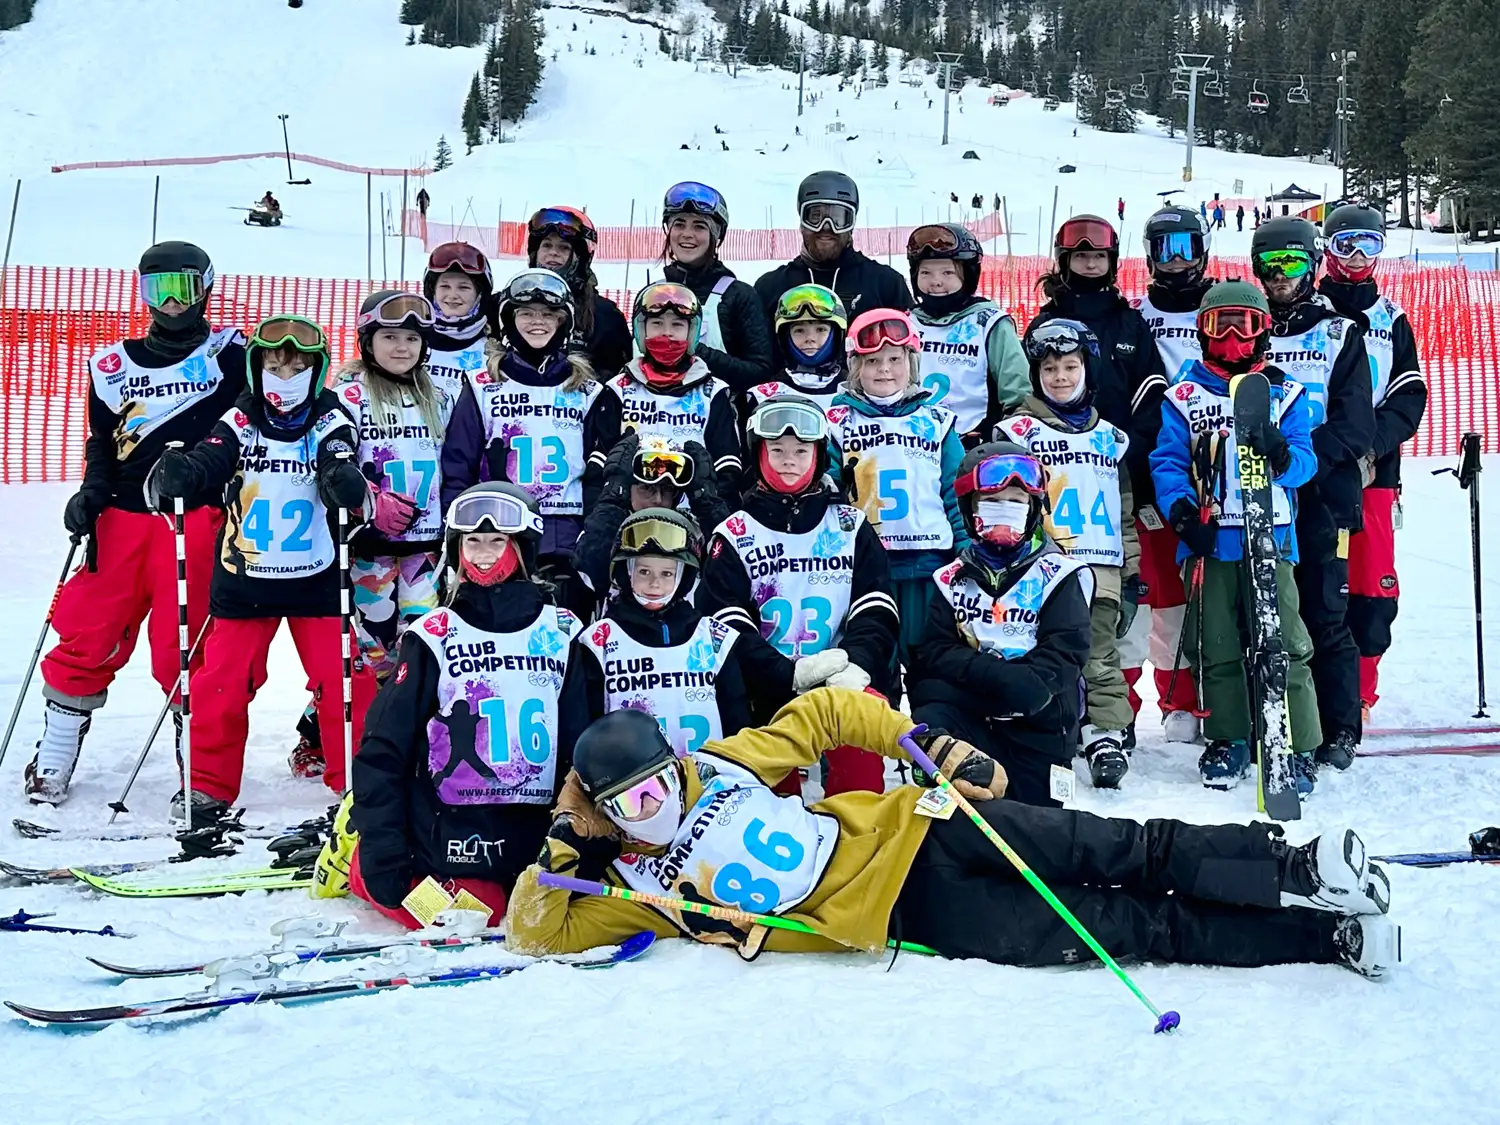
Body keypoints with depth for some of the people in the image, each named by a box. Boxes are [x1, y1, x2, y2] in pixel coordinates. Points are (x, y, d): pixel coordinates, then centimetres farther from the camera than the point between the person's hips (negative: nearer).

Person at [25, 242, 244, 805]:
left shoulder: (228, 354, 5)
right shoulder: (114, 366, 15)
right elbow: (102, 443, 20)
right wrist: (91, 492, 2)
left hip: (197, 520, -3)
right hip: (123, 519, 3)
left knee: (184, 652, -6)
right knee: (85, 639, 2)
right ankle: (54, 759, 16)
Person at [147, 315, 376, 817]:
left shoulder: (330, 422, -5)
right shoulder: (241, 422, -2)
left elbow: (340, 469, -21)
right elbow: (210, 460, -16)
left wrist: (345, 482, -44)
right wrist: (179, 470, -39)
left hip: (316, 579, -1)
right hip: (244, 578, 2)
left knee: (342, 678, -1)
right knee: (222, 681, 6)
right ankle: (209, 784, 21)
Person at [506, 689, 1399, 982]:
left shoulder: (719, 765, 3)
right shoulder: (630, 886, -1)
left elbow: (823, 714, 7)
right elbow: (537, 932, -3)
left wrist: (931, 746, -3)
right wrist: (563, 843, -13)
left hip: (915, 832, 3)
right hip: (919, 923, -2)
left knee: (1126, 852, -12)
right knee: (1133, 930, -9)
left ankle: (1299, 866, -3)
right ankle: (1325, 936, -5)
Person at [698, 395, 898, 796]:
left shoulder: (852, 527, 12)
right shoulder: (734, 535, 6)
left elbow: (877, 613, 4)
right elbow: (726, 631, -4)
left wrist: (856, 665, -15)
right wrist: (789, 674, -16)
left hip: (844, 682, 2)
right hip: (768, 690, -2)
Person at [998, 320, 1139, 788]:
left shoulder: (1109, 438, 17)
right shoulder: (1019, 430, 4)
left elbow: (1125, 510, 20)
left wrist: (1132, 570, 16)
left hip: (1101, 569, 3)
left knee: (1102, 662, 3)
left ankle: (1108, 737, 7)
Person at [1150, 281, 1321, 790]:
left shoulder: (1286, 393, 8)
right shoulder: (1184, 396, 7)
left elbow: (1305, 463, 1)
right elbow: (1167, 462, 2)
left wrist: (1280, 453, -21)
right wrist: (1180, 509, -14)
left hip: (1270, 538, -1)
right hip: (1208, 542, 1)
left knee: (1283, 646, -4)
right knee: (1217, 649, 9)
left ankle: (1297, 747, 4)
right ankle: (1228, 740, 22)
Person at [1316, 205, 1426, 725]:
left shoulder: (1392, 319, 15)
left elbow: (1410, 396, 10)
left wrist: (1372, 442, -8)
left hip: (1373, 469, 3)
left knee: (1372, 583, -1)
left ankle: (1358, 694, 9)